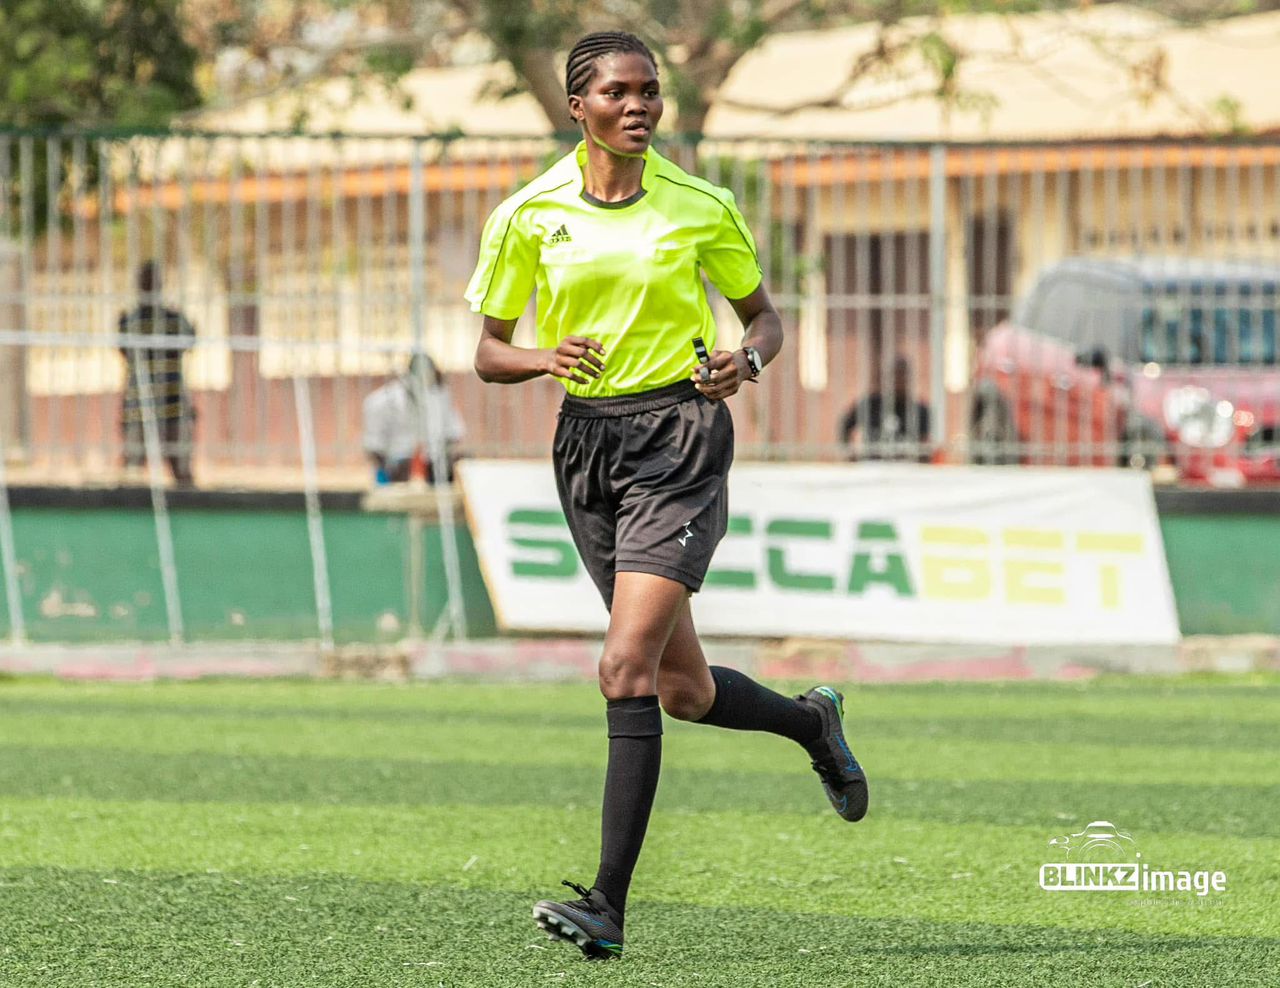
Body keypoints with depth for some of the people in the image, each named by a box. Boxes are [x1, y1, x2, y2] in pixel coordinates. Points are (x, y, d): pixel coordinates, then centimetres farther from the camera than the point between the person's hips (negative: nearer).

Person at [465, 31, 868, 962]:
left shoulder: (701, 207, -1)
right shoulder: (529, 214, 2)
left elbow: (765, 316, 12)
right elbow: (489, 353, 7)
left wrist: (746, 360, -11)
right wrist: (546, 358, -15)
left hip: (681, 438, -4)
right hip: (588, 441, 4)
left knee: (627, 669, -17)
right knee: (683, 691, 10)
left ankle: (610, 902, -17)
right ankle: (811, 720, 43)